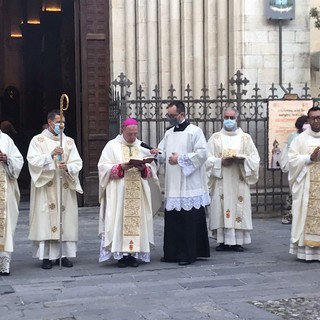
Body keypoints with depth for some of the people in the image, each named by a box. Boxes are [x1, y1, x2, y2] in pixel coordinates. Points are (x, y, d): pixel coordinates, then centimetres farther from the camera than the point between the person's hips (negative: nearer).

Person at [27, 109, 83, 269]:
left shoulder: (69, 141, 12)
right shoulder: (38, 140, 3)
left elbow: (77, 162, 4)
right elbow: (32, 161, -9)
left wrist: (68, 167, -16)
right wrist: (51, 155, -20)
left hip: (64, 189, 3)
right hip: (45, 188, -3)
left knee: (66, 219, 0)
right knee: (46, 220, -6)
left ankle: (64, 255, 5)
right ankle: (46, 256, -3)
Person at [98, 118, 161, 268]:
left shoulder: (142, 147, 14)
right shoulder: (112, 146, 5)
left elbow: (152, 167, 12)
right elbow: (103, 167, -3)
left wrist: (143, 168, -9)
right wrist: (121, 167, -16)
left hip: (139, 193, 3)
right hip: (118, 193, -3)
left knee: (137, 220, -1)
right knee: (119, 220, -8)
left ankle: (134, 253, 5)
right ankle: (121, 254, -4)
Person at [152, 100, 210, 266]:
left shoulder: (194, 131, -4)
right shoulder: (168, 134, 16)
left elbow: (202, 154, -12)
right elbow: (163, 154, 17)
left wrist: (180, 158, -13)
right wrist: (157, 154, -6)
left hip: (189, 186, -6)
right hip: (173, 187, 6)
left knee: (189, 221, -4)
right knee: (172, 220, 6)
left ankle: (189, 254, 2)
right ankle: (172, 253, 14)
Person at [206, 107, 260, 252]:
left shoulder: (245, 138, 8)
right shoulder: (215, 137, 7)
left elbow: (254, 158, 4)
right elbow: (208, 159, 2)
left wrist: (242, 159, -13)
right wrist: (221, 161, -15)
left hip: (239, 181, 0)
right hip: (221, 181, 0)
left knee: (239, 209, -2)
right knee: (221, 209, -3)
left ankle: (237, 241, 3)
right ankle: (223, 240, 3)